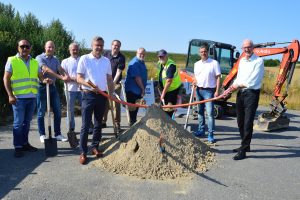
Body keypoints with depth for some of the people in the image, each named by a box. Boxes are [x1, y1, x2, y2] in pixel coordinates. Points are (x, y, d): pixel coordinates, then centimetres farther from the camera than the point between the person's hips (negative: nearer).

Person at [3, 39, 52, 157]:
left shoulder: (34, 62, 13)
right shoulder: (12, 60, -1)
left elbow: (40, 75, 10)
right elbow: (6, 78, -3)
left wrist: (44, 80, -15)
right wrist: (10, 95, -12)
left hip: (32, 97, 5)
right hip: (19, 98, -5)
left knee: (27, 122, 13)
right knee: (18, 123, -2)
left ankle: (25, 143, 23)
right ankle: (18, 147, 6)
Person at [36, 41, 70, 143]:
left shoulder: (55, 60, 12)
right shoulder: (40, 58, -7)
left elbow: (60, 69, -5)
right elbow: (47, 70, -21)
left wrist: (66, 75, -29)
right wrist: (61, 77, -31)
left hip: (52, 87, 5)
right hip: (42, 87, -5)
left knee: (57, 112, 5)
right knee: (41, 113, 4)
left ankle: (58, 134, 15)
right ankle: (42, 135, 15)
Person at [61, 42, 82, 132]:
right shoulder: (65, 61, 9)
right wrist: (74, 79, -14)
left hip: (82, 88, 0)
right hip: (71, 89, 0)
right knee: (70, 109, 5)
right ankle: (71, 128, 15)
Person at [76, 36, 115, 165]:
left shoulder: (106, 61, 10)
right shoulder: (84, 59, -2)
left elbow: (109, 79, 14)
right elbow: (79, 78, -6)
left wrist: (112, 93, 4)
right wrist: (89, 85, -22)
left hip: (102, 95, 4)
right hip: (88, 95, -4)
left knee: (98, 124, 12)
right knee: (86, 125, -3)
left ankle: (95, 147, 25)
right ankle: (83, 152, 4)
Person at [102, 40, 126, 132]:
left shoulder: (121, 57, -7)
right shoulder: (106, 53, 3)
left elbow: (119, 71, -14)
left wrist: (113, 82, -22)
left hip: (116, 83, -3)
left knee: (116, 104, -1)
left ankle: (117, 124, 6)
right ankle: (103, 121, 22)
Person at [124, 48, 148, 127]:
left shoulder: (142, 62, 15)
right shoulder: (134, 63, -17)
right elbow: (137, 77, -22)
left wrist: (143, 89, 18)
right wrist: (143, 88, -17)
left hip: (138, 90, 10)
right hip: (132, 90, -10)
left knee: (136, 108, 17)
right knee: (133, 109, -3)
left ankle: (133, 123, 28)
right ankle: (132, 125, 6)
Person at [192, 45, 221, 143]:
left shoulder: (214, 63, -5)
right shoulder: (196, 64, 11)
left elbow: (218, 77, -7)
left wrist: (217, 91, -14)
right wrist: (194, 82, -2)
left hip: (209, 91, -6)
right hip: (199, 90, 6)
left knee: (210, 113, -9)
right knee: (200, 111, 14)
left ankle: (210, 134, -6)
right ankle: (201, 130, 26)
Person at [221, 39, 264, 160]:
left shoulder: (258, 61, -10)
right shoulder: (241, 61, 15)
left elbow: (252, 81, -16)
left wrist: (237, 85, -6)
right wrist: (230, 89, 4)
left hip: (252, 93, -8)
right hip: (240, 93, 8)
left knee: (248, 122, -7)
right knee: (240, 121, 14)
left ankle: (243, 150, -2)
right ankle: (245, 145, 29)